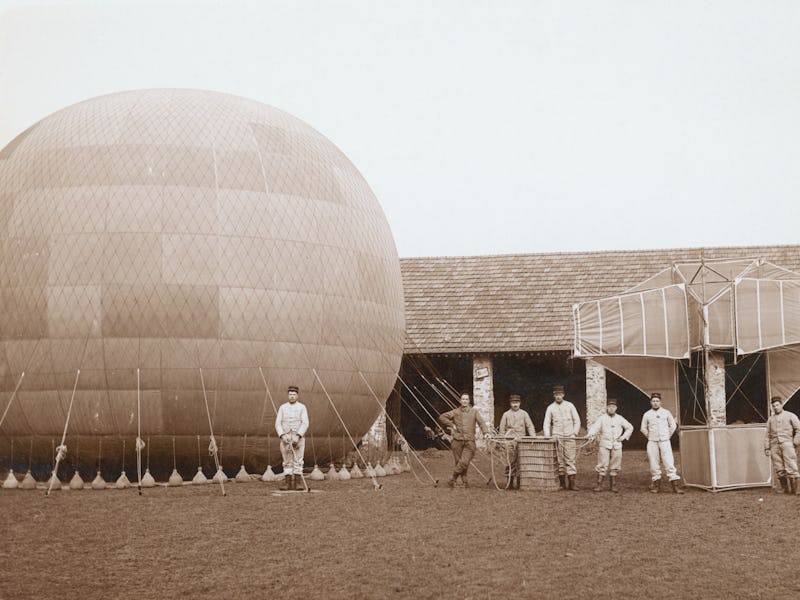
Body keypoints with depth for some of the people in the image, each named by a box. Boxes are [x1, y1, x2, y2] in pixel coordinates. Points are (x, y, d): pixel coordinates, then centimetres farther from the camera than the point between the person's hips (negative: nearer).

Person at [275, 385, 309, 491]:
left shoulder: (302, 407, 0)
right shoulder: (282, 407, 7)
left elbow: (305, 423, -8)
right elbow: (278, 423, 2)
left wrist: (297, 436, -20)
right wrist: (282, 435, -14)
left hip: (298, 438, -2)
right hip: (286, 437, 2)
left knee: (297, 460, -5)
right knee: (287, 461, 3)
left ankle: (294, 484, -3)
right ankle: (288, 484, 5)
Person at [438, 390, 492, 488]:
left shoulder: (474, 411, 8)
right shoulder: (455, 412, 10)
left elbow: (481, 422, -2)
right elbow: (442, 417, 14)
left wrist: (485, 432, -19)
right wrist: (451, 425, 5)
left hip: (469, 441, -1)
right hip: (457, 440, 1)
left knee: (464, 462, -14)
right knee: (459, 462, 2)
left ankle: (453, 479, 1)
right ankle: (465, 481, 15)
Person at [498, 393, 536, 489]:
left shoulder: (524, 414, 10)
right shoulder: (506, 414, 10)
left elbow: (530, 427, 6)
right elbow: (502, 429, 12)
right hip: (510, 441, 0)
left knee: (520, 462, -5)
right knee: (511, 462, -3)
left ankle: (518, 481, -1)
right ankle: (511, 481, 1)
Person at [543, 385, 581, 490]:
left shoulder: (570, 405, 7)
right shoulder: (550, 408, 7)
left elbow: (577, 420, 10)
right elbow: (546, 423, 7)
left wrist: (575, 433, 1)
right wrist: (547, 437, -5)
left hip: (569, 437, 0)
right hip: (557, 437, 0)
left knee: (570, 459, -6)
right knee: (559, 460, -2)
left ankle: (572, 483, -7)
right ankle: (562, 483, 2)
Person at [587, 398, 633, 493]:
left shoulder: (620, 419, 10)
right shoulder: (602, 418, 2)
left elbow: (630, 428, 21)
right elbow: (595, 427, -11)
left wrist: (624, 436, 8)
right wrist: (591, 435, -31)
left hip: (617, 445, 3)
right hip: (604, 445, -3)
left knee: (615, 466, 4)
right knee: (602, 465, -8)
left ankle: (613, 485, 13)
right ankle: (599, 485, -5)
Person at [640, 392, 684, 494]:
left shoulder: (666, 412, 6)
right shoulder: (647, 414, 6)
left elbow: (673, 425, 14)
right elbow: (643, 428, 16)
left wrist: (668, 436, 9)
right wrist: (650, 437, 10)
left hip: (664, 441, -1)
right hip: (652, 442, 1)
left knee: (669, 462, -9)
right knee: (654, 463, 1)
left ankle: (675, 485, -10)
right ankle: (656, 485, 8)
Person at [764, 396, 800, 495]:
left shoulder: (790, 416, 9)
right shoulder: (770, 419, 20)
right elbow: (767, 435, 20)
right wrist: (766, 448, 13)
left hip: (786, 443, -4)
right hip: (775, 445, 4)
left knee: (791, 468, -11)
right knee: (779, 469, -1)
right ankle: (786, 489, 4)